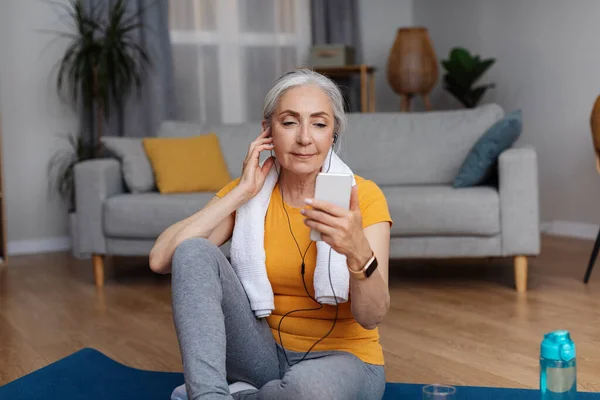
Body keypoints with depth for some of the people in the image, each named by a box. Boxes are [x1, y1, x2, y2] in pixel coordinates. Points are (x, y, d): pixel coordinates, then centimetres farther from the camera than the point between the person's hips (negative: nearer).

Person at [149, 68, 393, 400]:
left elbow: (372, 317, -20)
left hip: (342, 357, -2)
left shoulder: (363, 196, -11)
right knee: (195, 252, -18)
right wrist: (242, 192, -16)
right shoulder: (248, 192, -2)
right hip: (265, 352, 3)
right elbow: (161, 259, -15)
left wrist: (358, 253, -41)